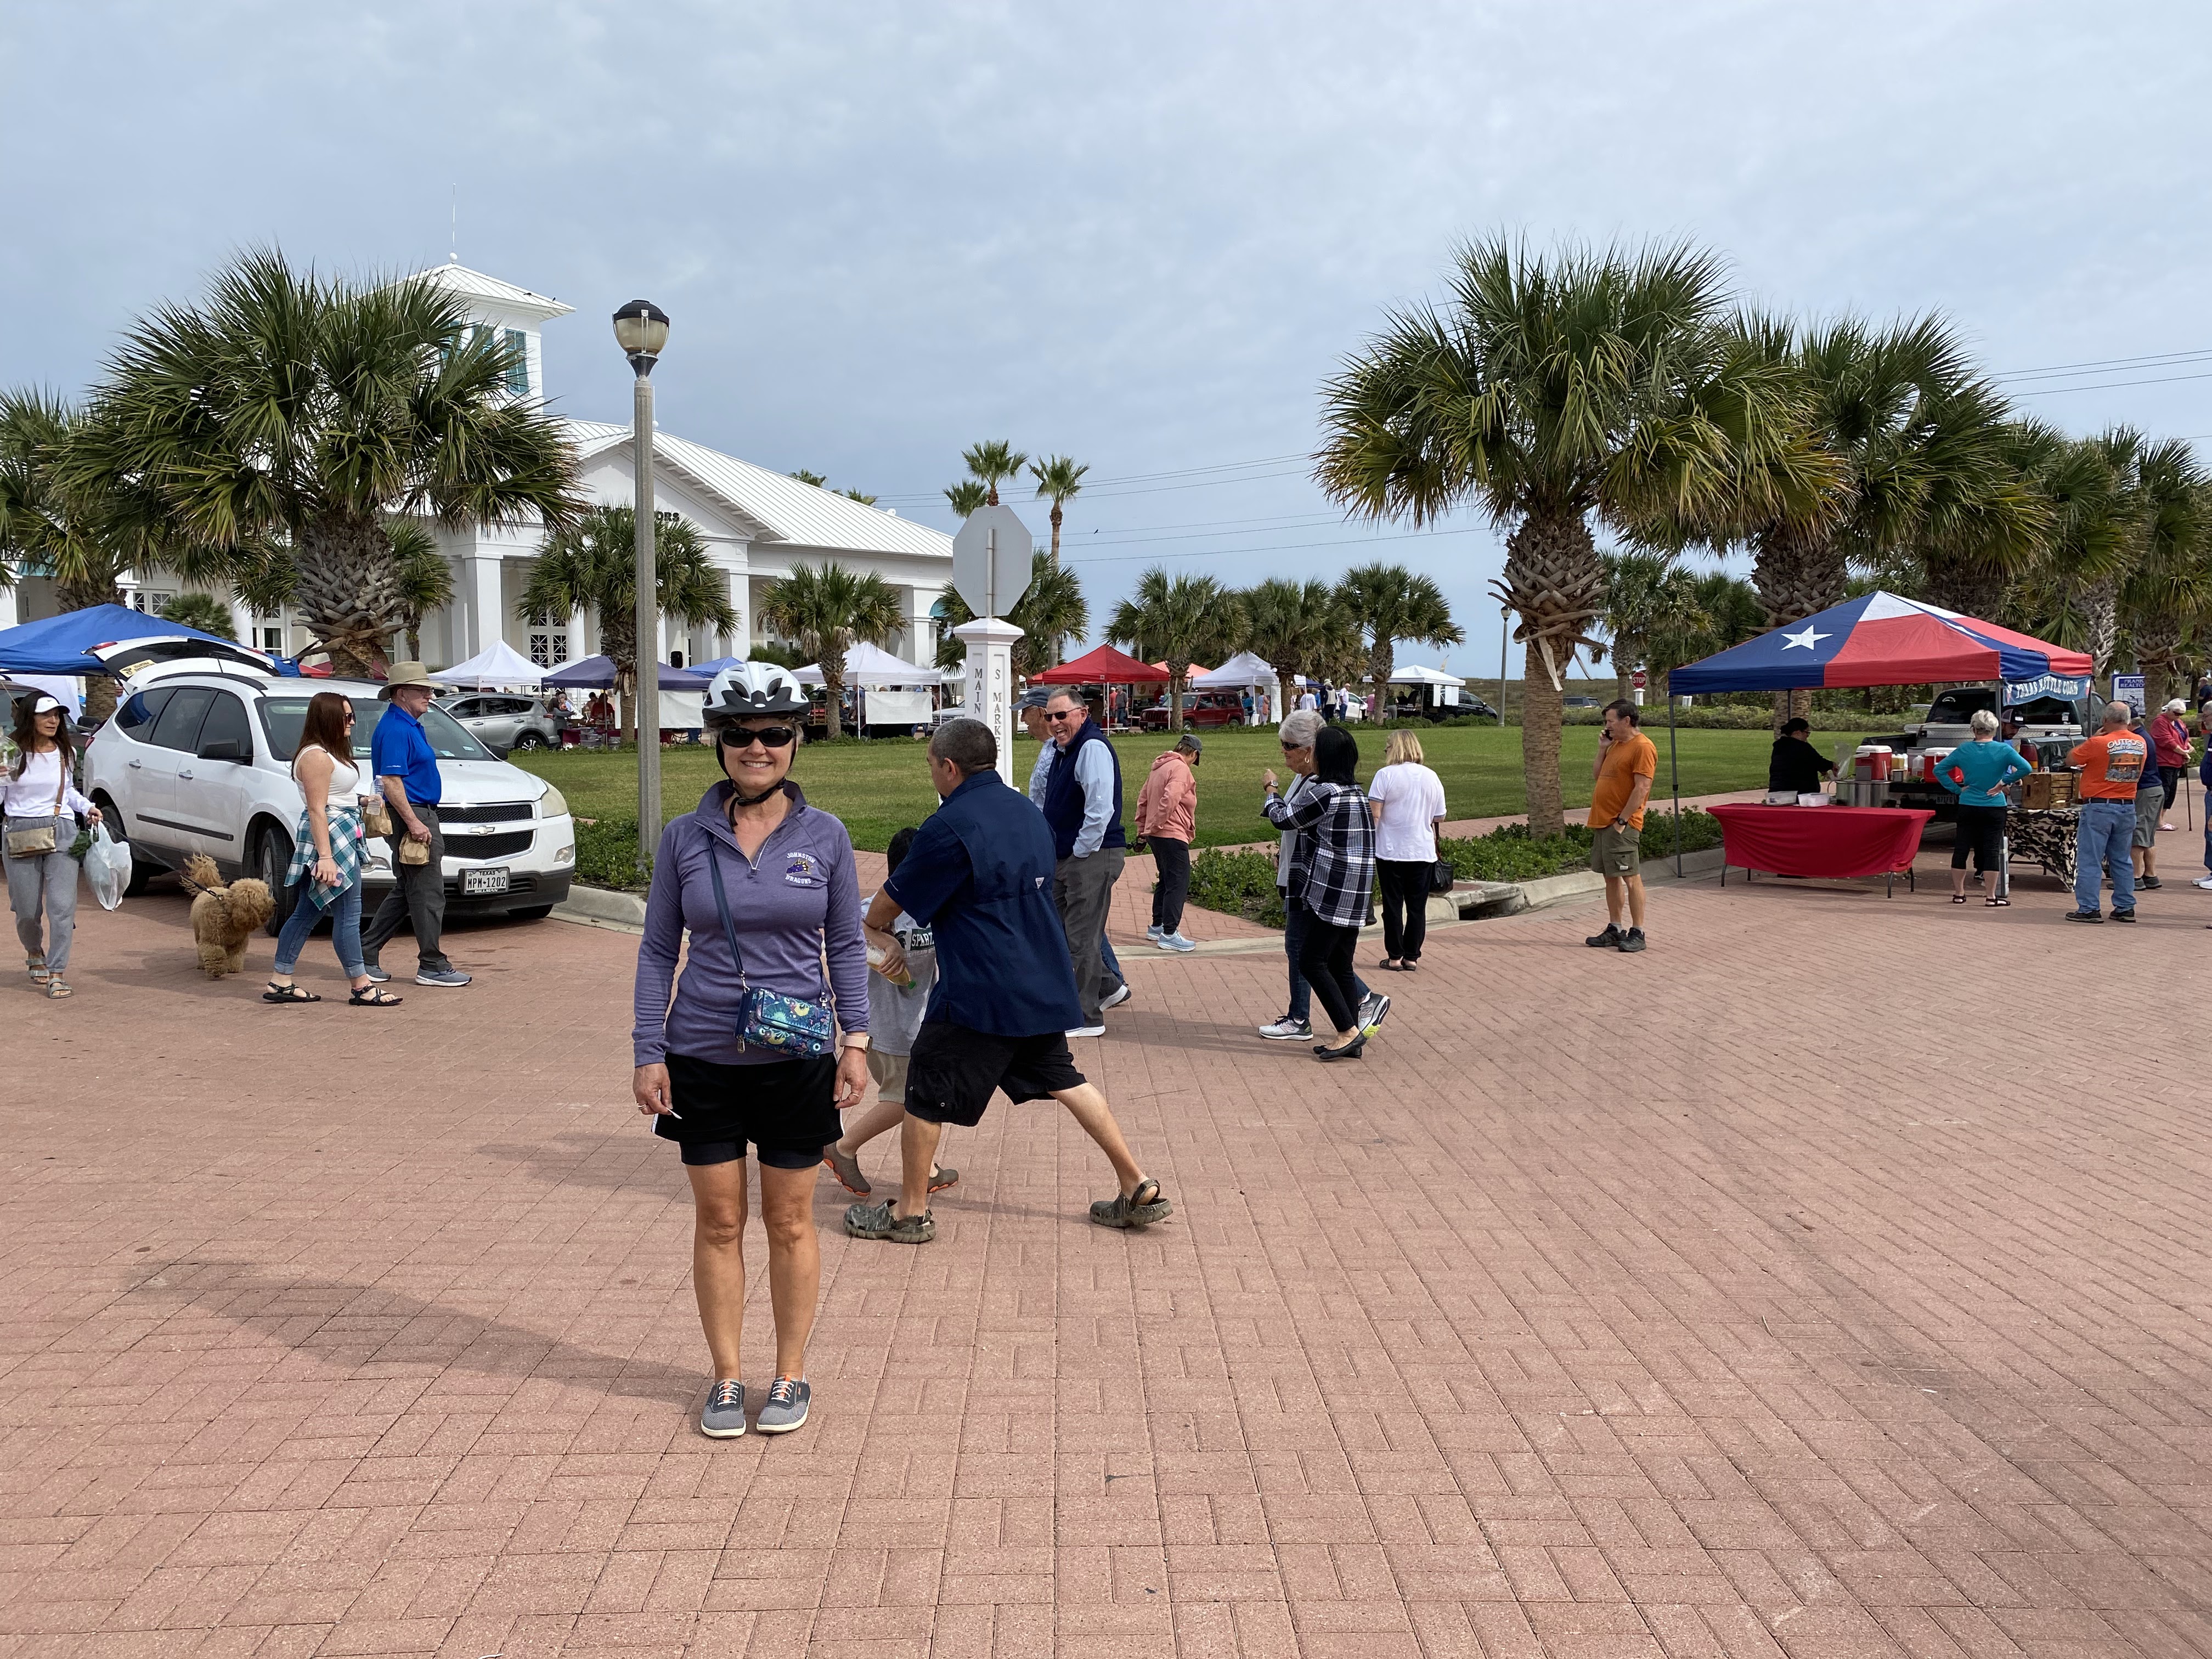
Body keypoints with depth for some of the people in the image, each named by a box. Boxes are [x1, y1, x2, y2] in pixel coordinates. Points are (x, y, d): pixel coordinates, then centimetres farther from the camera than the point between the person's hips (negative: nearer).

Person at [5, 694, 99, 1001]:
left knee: (62, 905, -9)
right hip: (20, 835, -2)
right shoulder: (13, 753, -2)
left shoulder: (66, 752, 10)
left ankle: (56, 974, -6)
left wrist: (87, 807, 9)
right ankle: (35, 955, 35)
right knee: (27, 910, 4)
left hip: (62, 833, 2)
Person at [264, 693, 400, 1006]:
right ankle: (362, 988, -2)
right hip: (330, 838, -11)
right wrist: (325, 856, -25)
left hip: (342, 836, 11)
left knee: (307, 912, 13)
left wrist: (361, 800, 16)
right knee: (348, 914, -7)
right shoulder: (316, 757, -15)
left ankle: (280, 982, 18)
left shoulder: (329, 753, 17)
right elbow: (317, 810, -21)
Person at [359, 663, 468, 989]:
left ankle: (366, 955, 19)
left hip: (417, 815, 11)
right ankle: (433, 966, 0)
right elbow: (390, 781, -22)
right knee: (428, 894, -6)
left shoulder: (409, 726, 18)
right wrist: (413, 822, -25)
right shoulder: (395, 729, -15)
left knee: (405, 892, 15)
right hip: (413, 817, -11)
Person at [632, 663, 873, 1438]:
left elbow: (847, 945, 5)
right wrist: (647, 1053, -2)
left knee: (790, 1223, 10)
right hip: (703, 1059, 1)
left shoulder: (824, 836, -1)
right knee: (718, 1223, 9)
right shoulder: (685, 837, -1)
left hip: (798, 1061, 0)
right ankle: (726, 1377, 26)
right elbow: (658, 949, 3)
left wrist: (856, 1038, -3)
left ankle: (790, 1376, 26)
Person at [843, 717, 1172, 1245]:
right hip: (1043, 981, 8)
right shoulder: (1026, 812, 9)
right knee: (1063, 1080, 18)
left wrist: (873, 923, 16)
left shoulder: (949, 827, -16)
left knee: (926, 1093, 7)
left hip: (980, 992, -8)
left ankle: (911, 1211, 19)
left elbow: (892, 902, -9)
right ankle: (1140, 1190, 19)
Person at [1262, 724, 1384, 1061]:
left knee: (1312, 961, -3)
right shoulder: (1356, 792, 14)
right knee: (1340, 965, 11)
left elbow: (1284, 819, -2)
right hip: (1353, 894, 9)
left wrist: (1270, 790, 15)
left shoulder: (1324, 792, -15)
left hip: (1331, 892, -9)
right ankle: (1353, 1039, 13)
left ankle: (1349, 1031, -5)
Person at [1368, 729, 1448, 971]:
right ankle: (1412, 957, 12)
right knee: (1417, 906, 9)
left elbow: (1373, 814, -13)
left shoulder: (1385, 775, -8)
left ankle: (1395, 957, 9)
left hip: (1391, 851, -3)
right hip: (1423, 852, 3)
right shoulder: (1432, 777, 5)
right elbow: (1439, 819, 10)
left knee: (1393, 905, 5)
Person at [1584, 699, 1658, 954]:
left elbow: (1642, 788, -17)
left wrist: (1622, 820, -19)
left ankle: (1637, 933, -1)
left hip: (1622, 825, -9)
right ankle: (1614, 930, 18)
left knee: (1630, 877, -5)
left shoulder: (1643, 747, -11)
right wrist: (1602, 749, 11)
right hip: (1601, 822, 9)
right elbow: (1596, 778, 22)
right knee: (1611, 878, 12)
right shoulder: (1616, 744, 17)